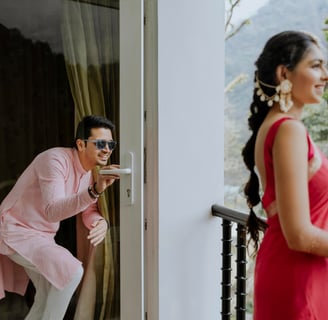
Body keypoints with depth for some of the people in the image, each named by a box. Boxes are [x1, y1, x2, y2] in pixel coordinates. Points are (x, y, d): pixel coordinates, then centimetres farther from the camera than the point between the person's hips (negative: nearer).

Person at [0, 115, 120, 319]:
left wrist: (101, 222, -21)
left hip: (42, 235, 9)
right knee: (72, 271, -22)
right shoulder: (55, 160, -27)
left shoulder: (89, 171, 1)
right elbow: (52, 211, -38)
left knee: (49, 297, 16)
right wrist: (95, 190, -51)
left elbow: (89, 211, 4)